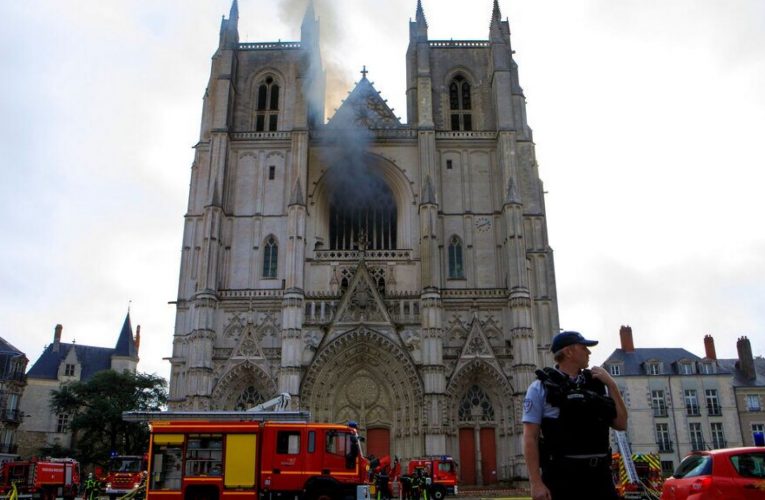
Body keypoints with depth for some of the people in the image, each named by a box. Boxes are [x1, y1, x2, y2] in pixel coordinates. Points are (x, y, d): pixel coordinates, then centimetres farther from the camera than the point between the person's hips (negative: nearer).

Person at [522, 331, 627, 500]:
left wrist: (611, 385, 4)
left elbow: (621, 424, 12)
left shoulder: (596, 385, 13)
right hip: (561, 476, -5)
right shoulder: (541, 387, -2)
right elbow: (530, 438, -6)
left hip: (600, 475, 5)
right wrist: (536, 482, -14)